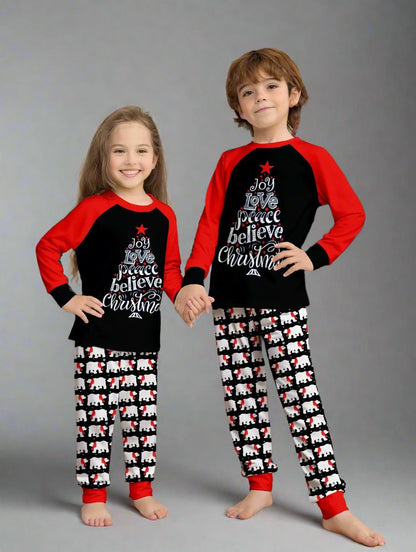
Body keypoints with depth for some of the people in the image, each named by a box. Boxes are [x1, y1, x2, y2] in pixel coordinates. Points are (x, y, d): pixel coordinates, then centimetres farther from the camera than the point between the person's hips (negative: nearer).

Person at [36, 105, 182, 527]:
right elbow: (47, 248, -4)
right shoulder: (95, 208, -9)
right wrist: (66, 298, -8)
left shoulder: (164, 215, 5)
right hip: (99, 338, -4)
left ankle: (141, 488, 26)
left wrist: (183, 295, -4)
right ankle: (93, 495, 15)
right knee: (96, 416, 1)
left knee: (143, 415, 11)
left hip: (145, 339, 4)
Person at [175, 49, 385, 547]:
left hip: (282, 298, -4)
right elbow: (209, 224, 4)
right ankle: (259, 486, 23)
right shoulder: (231, 162, 8)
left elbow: (352, 214, 3)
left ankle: (333, 507, -1)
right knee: (240, 394, 8)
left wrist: (316, 256, -7)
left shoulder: (312, 158, 1)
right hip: (230, 298, 4)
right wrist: (193, 280, -8)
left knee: (299, 393, -6)